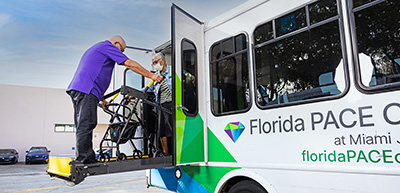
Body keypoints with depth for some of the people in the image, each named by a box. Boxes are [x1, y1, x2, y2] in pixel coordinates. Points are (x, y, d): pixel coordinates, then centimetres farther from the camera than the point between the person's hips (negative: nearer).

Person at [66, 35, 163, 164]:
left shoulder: (95, 49, 34)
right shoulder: (108, 46, 3)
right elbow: (129, 64, -3)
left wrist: (101, 98, 33)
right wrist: (151, 75, 0)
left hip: (76, 88, 10)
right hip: (86, 90, -10)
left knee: (83, 126, 8)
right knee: (86, 124, -14)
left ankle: (81, 159, 10)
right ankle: (84, 159, -15)